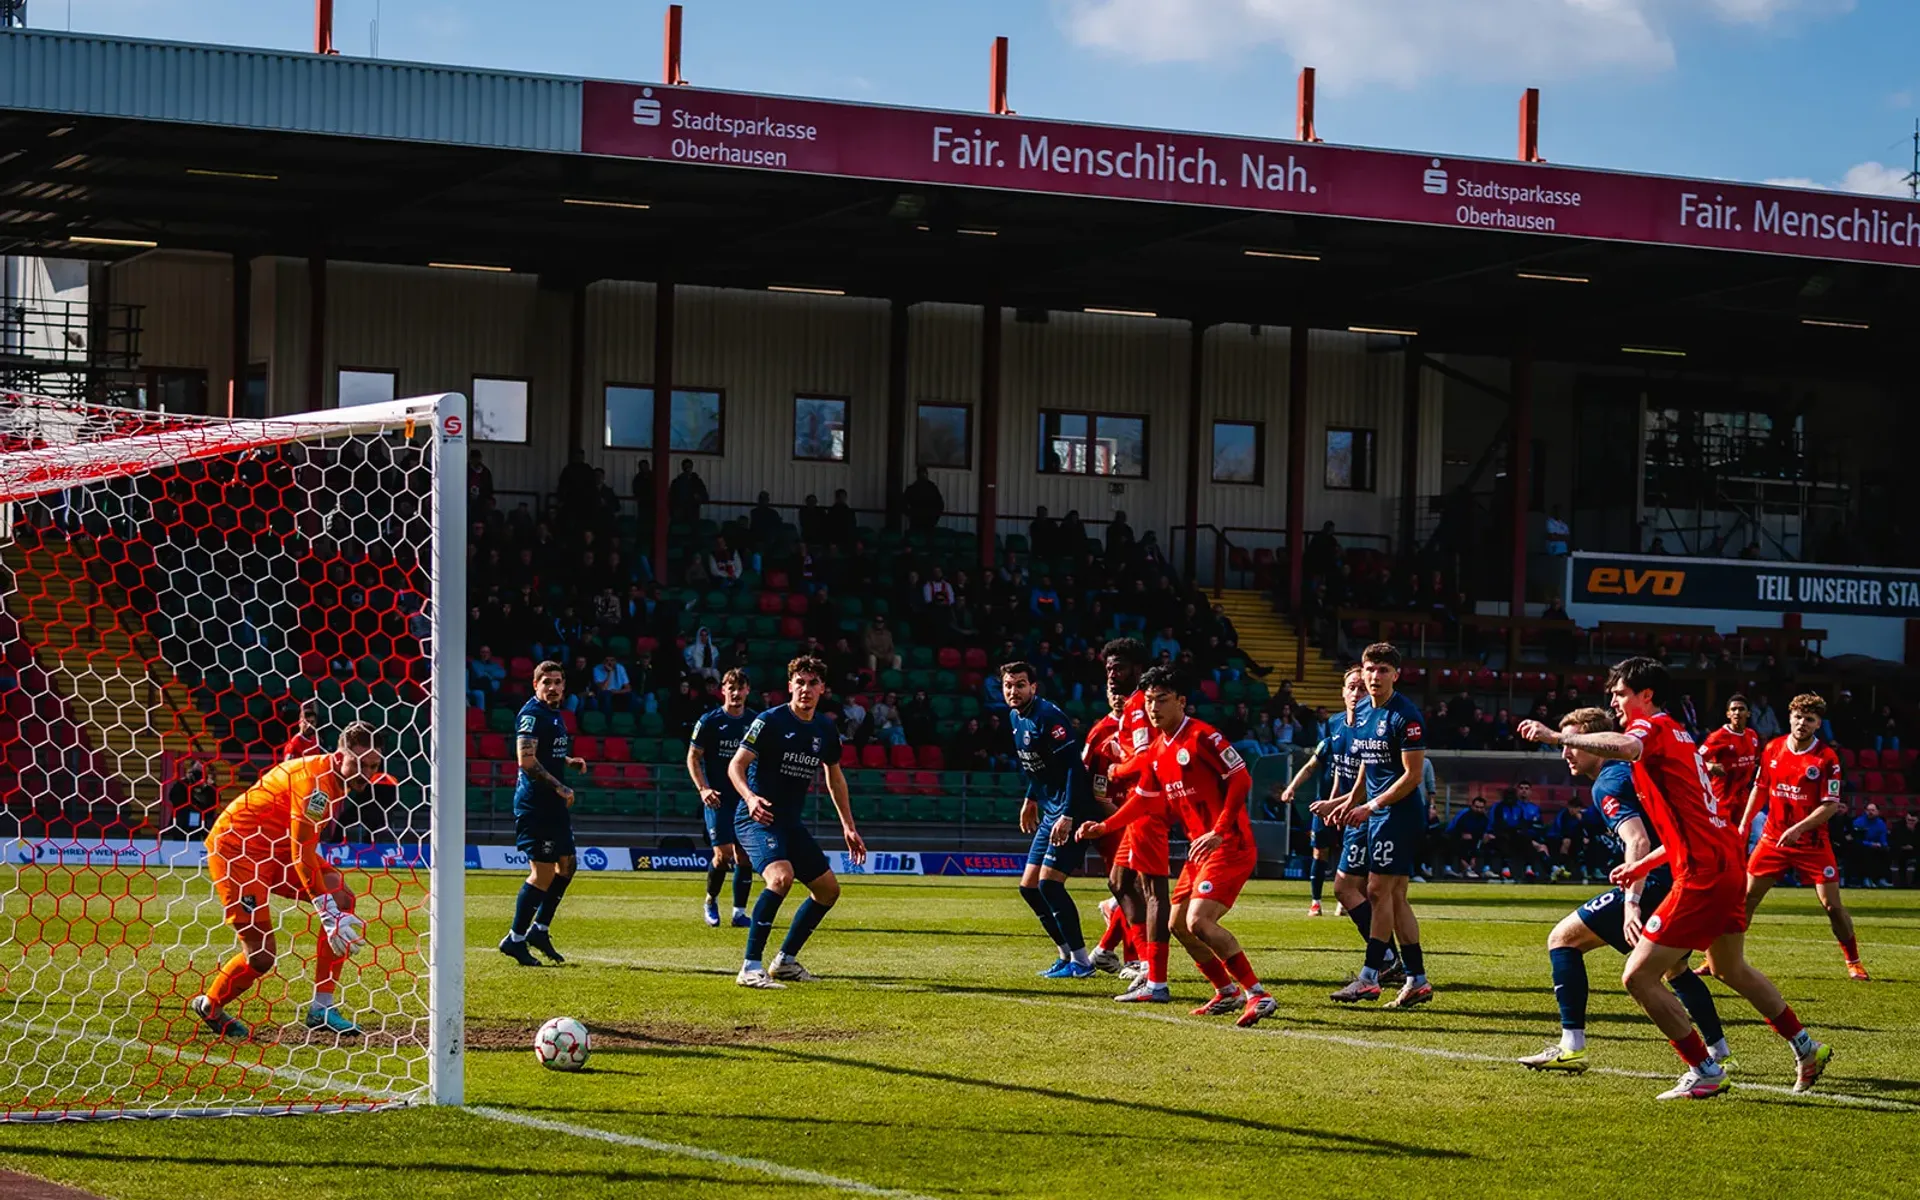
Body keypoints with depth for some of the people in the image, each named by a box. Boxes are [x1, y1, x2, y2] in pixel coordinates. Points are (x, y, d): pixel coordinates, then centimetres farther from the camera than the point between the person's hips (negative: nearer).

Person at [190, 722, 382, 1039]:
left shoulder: (336, 781, 7)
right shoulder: (316, 780, -23)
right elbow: (301, 853, -25)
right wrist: (328, 913, -25)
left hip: (275, 852, 10)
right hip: (234, 849, -10)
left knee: (342, 898, -4)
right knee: (262, 954, -12)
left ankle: (321, 1008, -2)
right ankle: (208, 1007, 16)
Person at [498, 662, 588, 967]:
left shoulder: (553, 714, 16)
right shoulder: (532, 714, -14)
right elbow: (526, 760, -24)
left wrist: (568, 762, 13)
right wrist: (559, 787, -21)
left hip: (554, 804, 10)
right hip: (535, 804, -10)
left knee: (566, 865, 14)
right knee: (543, 872, -10)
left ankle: (539, 930, 22)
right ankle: (515, 939, -3)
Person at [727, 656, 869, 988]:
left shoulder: (826, 729, 8)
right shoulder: (770, 721, -12)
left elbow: (834, 776, 23)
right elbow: (736, 765, -16)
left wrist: (848, 826, 22)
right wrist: (750, 798, -35)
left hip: (792, 823, 8)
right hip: (757, 819, -8)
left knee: (828, 889, 10)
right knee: (781, 876, -32)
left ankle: (785, 960, 24)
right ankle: (751, 968, -28)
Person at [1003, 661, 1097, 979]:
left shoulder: (1048, 716, -18)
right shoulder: (1015, 718, 10)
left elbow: (1074, 766, -23)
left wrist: (1068, 816, -27)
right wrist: (1030, 799, 28)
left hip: (1072, 810, -10)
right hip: (1049, 810, 10)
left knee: (1049, 882, -15)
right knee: (1029, 886, 9)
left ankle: (1080, 961, -7)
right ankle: (1068, 953, 19)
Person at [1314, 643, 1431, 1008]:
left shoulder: (1405, 716, -14)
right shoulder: (1361, 712, 12)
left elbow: (1412, 775, -16)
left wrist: (1372, 806, -18)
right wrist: (1350, 801, 16)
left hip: (1400, 811, -9)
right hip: (1378, 814, 9)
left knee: (1379, 890, -10)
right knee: (1395, 897, 8)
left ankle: (1369, 977, -7)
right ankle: (1417, 980, 11)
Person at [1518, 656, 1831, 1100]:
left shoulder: (1655, 726, -7)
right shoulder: (1678, 735, 22)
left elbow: (1625, 747, -34)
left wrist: (1556, 736, -35)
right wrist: (1646, 863, 25)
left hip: (1702, 873, -10)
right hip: (1728, 861, 10)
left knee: (1639, 977, -7)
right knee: (1730, 968, 30)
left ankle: (1706, 1072, -1)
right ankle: (1807, 1050, 40)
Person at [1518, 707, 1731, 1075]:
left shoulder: (1607, 784, -9)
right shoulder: (1630, 770, 20)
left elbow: (1639, 841, -24)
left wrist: (1631, 904, -32)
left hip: (1657, 885, -10)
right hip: (1688, 886, 10)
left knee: (1563, 938, -3)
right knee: (1676, 970, 33)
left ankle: (1572, 1047, -9)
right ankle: (1719, 1054, 33)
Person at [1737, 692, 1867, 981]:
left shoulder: (1827, 758, -11)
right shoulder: (1773, 749, 2)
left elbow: (1831, 805, -13)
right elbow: (1760, 789, 15)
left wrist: (1799, 828, -23)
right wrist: (1744, 824, 11)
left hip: (1812, 842, -3)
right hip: (1773, 838, 3)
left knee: (1832, 903, -4)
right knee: (1746, 897, 0)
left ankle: (1853, 962, 11)